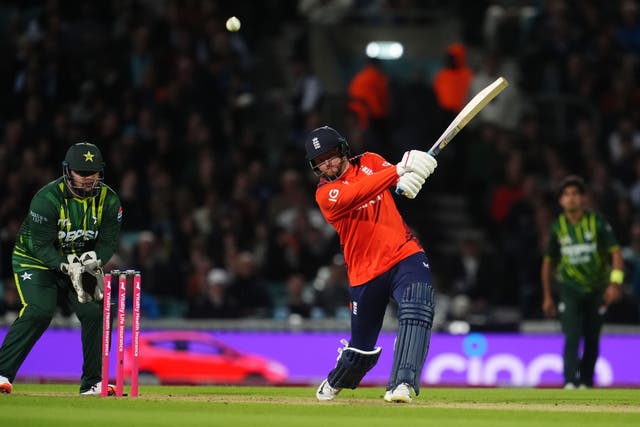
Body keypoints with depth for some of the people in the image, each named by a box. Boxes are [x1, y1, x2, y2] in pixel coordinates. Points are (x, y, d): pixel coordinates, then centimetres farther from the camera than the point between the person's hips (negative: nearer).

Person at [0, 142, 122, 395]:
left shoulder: (108, 200, -9)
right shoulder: (47, 199, -24)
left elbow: (109, 241, -8)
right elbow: (41, 245, -24)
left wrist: (94, 261, -30)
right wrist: (68, 268, -37)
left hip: (82, 263, 5)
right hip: (35, 262, -5)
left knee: (95, 312, -11)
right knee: (39, 312, -26)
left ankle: (92, 382, 1)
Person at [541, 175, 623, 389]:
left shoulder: (598, 222, -7)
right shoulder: (558, 227, -1)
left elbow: (616, 253, -9)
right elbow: (548, 261, 10)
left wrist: (615, 283, -23)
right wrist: (547, 297, 11)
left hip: (597, 290, 0)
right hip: (570, 290, 0)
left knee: (592, 341, 5)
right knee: (572, 337, -15)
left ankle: (586, 383, 19)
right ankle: (570, 383, -24)